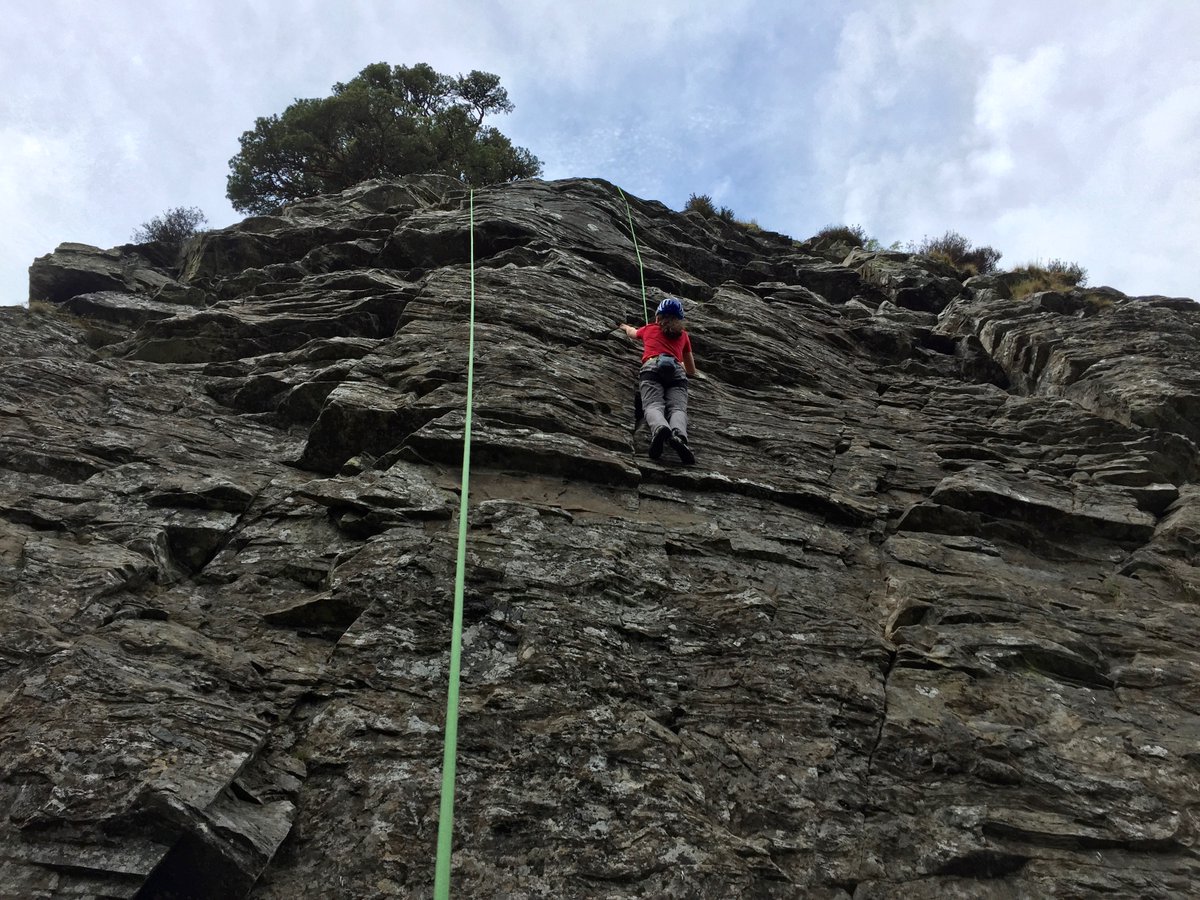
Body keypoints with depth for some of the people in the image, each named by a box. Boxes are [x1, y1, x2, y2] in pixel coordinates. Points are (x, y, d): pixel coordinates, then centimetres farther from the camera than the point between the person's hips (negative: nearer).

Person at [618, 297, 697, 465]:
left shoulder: (649, 328, 32)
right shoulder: (683, 335, 34)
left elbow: (632, 332, 58)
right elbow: (692, 371, 42)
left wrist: (625, 326, 80)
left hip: (652, 366, -1)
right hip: (677, 370, 1)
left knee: (653, 405, -24)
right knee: (677, 408, -21)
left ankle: (660, 428, -60)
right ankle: (679, 435, -56)